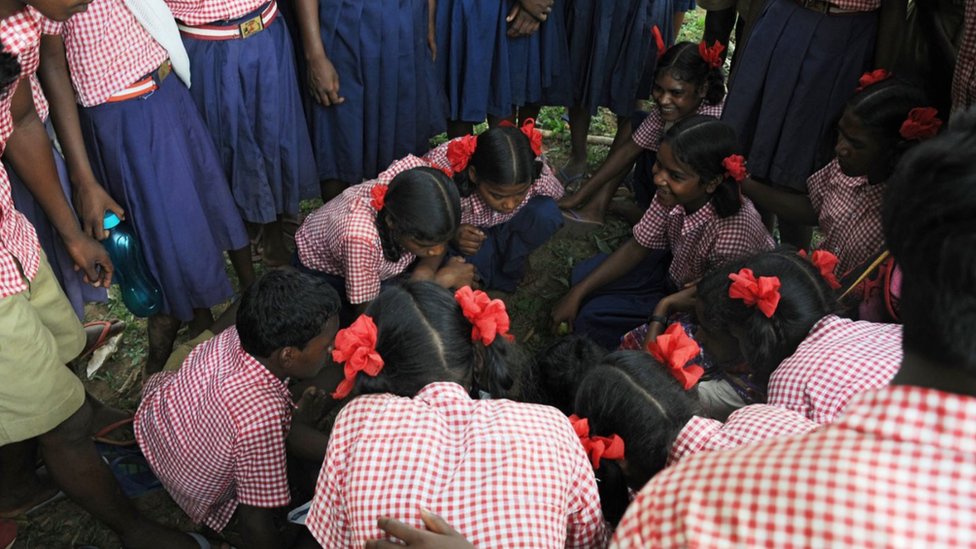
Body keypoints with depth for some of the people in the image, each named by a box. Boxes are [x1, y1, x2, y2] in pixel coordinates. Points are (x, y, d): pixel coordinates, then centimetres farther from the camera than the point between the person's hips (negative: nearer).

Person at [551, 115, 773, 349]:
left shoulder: (731, 235, -40)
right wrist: (576, 294, -9)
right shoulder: (674, 194, -22)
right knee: (582, 275, 3)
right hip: (677, 269, 6)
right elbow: (637, 248, -7)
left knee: (592, 318, -12)